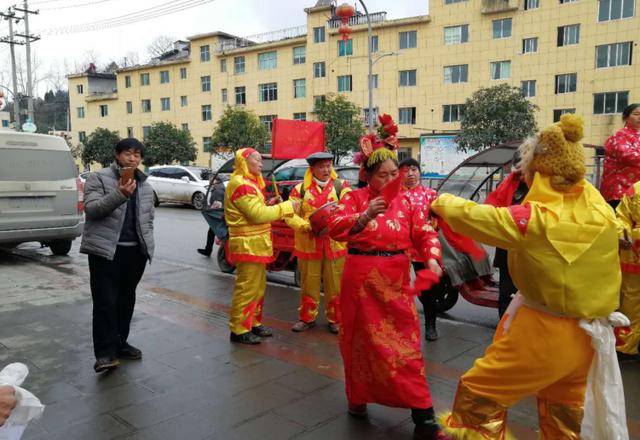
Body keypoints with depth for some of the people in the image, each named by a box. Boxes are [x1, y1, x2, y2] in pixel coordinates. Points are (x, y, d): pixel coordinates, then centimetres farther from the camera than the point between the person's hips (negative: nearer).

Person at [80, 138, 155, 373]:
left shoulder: (145, 186, 15)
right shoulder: (99, 178, -1)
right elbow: (91, 208, -13)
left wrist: (147, 244, 12)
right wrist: (119, 194, -25)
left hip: (135, 251, 6)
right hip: (106, 250, -5)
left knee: (126, 299, 13)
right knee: (105, 301, -7)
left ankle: (119, 343, 25)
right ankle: (105, 353, -2)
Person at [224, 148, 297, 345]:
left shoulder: (250, 182, 19)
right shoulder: (241, 184, -16)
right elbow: (257, 215, -22)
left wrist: (269, 205, 2)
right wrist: (285, 207, -16)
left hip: (256, 245, 11)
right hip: (248, 245, -11)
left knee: (258, 287, 18)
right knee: (246, 288, -6)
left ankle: (253, 323, 29)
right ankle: (239, 330, 2)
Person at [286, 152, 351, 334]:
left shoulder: (341, 186, 2)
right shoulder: (300, 189, 3)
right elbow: (290, 215, -2)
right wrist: (308, 226, -17)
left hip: (335, 244, 0)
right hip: (308, 245, 1)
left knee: (335, 285, 7)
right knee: (309, 284, 11)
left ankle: (335, 319, 23)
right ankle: (307, 317, 27)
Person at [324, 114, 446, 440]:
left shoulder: (406, 202, 4)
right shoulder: (355, 198, -3)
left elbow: (425, 234, -1)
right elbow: (335, 228, -15)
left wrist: (432, 260, -21)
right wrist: (365, 215, -29)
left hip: (396, 283, 1)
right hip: (361, 281, -1)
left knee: (404, 345, 1)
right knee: (361, 341, 13)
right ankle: (358, 398, 34)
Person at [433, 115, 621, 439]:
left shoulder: (535, 219, -22)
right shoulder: (597, 205, -6)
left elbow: (467, 215, -13)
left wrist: (441, 202, 4)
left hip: (543, 331, -7)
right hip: (589, 331, 7)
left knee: (478, 395, 10)